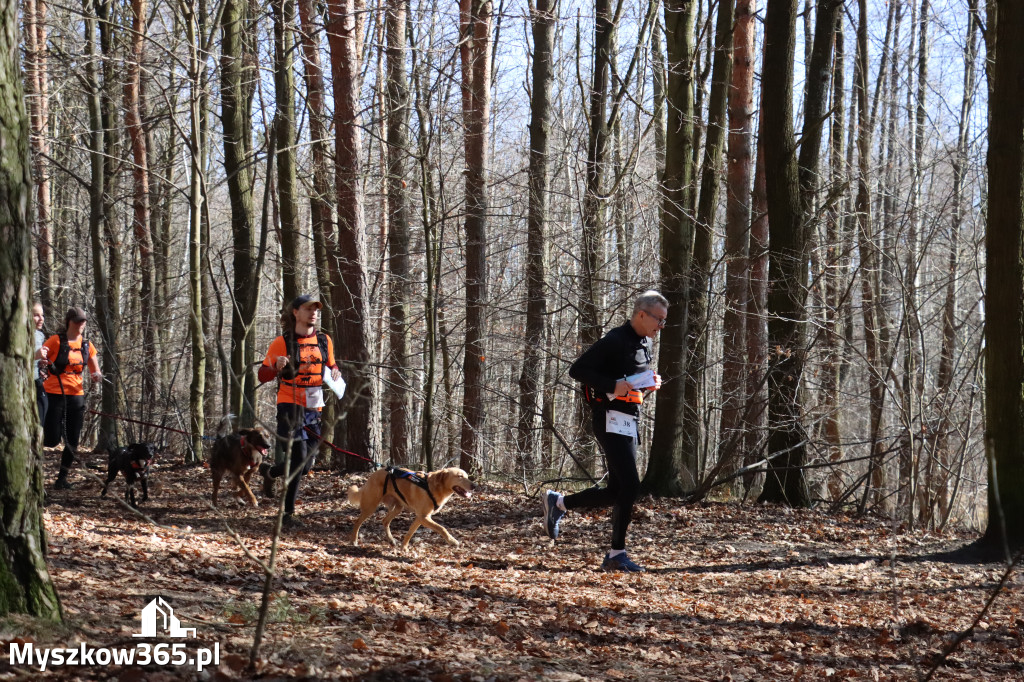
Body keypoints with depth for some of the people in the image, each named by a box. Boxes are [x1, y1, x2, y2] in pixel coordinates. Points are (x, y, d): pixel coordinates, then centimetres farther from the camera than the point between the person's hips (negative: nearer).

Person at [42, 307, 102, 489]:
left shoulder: (87, 345, 9)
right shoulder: (56, 341, -6)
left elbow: (96, 372, 17)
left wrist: (97, 375, -7)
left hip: (75, 396, 5)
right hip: (54, 395, -5)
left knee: (73, 441, 2)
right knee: (52, 440, -10)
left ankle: (62, 478, 13)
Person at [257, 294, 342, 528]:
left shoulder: (324, 341, 9)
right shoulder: (282, 342, -5)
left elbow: (332, 366, 23)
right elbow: (263, 375, -3)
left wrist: (335, 373, -1)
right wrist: (277, 367, -25)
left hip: (314, 408, 5)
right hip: (290, 406, -5)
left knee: (306, 465, 7)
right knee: (299, 457, -16)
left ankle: (270, 472, 36)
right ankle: (288, 512, -1)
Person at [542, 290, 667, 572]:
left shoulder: (644, 343, 15)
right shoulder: (615, 341, -14)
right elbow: (577, 370, -16)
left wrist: (650, 383, 8)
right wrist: (613, 385, -24)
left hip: (629, 421, 10)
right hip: (611, 419, -10)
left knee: (618, 490, 9)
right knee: (629, 485, -14)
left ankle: (559, 503, 24)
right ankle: (617, 554, -8)